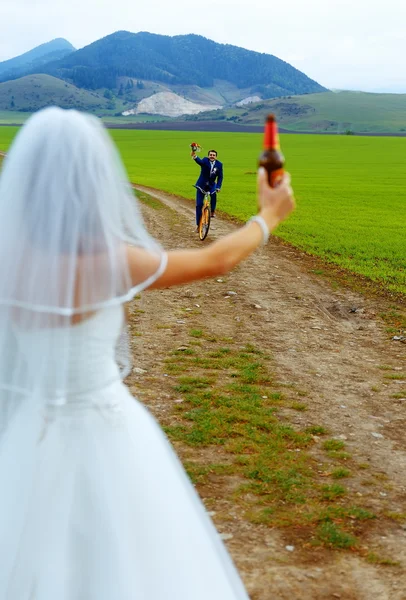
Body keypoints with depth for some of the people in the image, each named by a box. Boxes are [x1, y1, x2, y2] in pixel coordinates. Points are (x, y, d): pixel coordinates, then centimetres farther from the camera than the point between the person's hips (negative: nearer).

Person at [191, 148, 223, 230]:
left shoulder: (219, 164, -6)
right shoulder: (205, 160, -12)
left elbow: (220, 177, -4)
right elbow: (200, 161, -35)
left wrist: (218, 187, -18)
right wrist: (194, 157, -58)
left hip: (211, 185, 1)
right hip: (201, 185, -1)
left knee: (214, 194, -32)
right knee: (199, 205, -3)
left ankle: (212, 211, -7)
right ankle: (198, 224, 7)